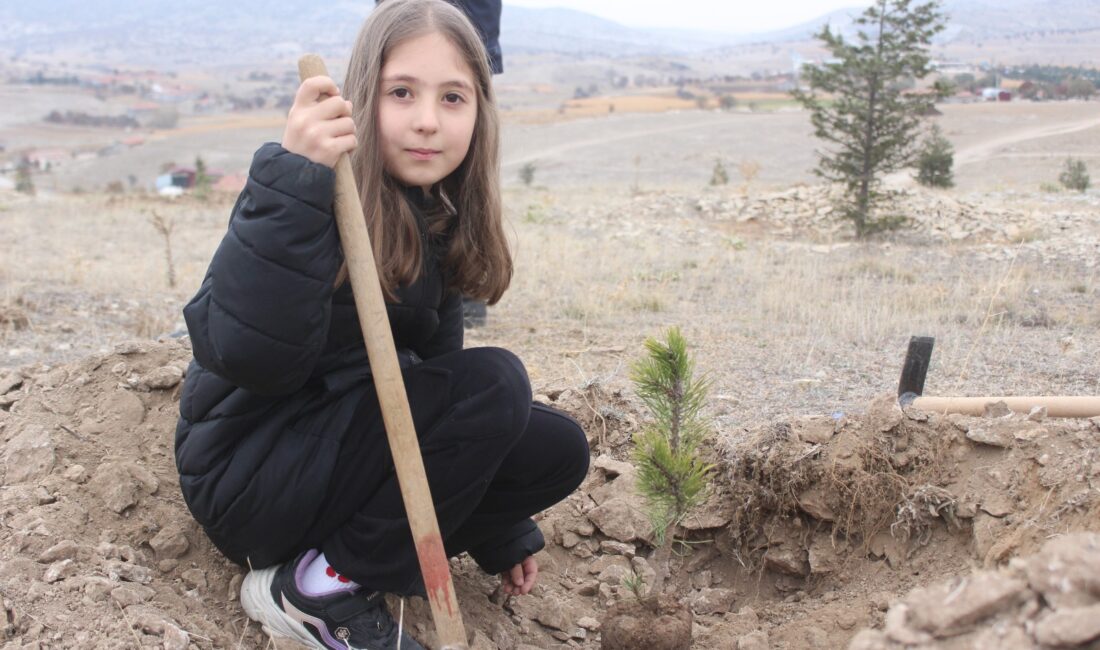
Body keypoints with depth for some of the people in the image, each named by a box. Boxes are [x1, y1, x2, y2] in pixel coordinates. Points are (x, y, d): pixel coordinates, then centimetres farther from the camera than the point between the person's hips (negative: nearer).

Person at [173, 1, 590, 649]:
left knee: (559, 450, 0)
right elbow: (250, 359, -34)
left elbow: (433, 364, 10)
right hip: (249, 474, -7)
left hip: (350, 443, 7)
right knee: (495, 383, -22)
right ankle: (321, 586, -11)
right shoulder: (329, 195, -21)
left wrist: (505, 536, 11)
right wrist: (291, 185, -44)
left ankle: (360, 542, 2)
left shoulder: (442, 221, 2)